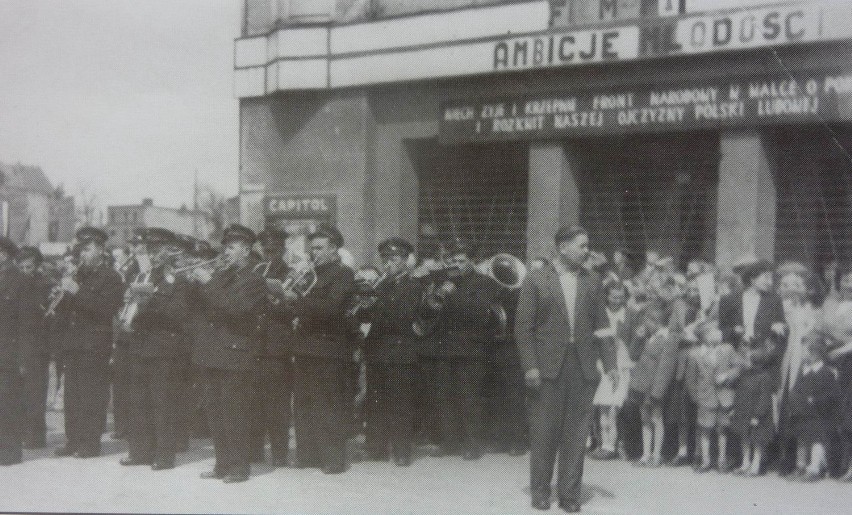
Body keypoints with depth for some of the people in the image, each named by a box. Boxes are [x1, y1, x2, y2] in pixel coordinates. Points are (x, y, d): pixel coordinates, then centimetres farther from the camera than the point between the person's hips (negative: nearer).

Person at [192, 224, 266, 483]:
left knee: (234, 415, -4)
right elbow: (200, 307, 12)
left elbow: (234, 307, -22)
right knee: (216, 413, 11)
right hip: (211, 354, 7)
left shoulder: (254, 281, -6)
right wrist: (195, 283, -3)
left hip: (235, 356, -7)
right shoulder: (217, 275, 16)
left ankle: (239, 466, 4)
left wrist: (209, 283, -19)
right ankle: (223, 464, 20)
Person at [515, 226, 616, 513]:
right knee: (543, 431, 4)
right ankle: (540, 491, 17)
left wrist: (610, 363, 3)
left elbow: (600, 325, 11)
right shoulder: (536, 279, -1)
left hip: (582, 367, 3)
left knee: (576, 433, 4)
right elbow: (523, 327, -3)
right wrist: (530, 366, -9)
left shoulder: (592, 282, 10)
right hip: (548, 366, -3)